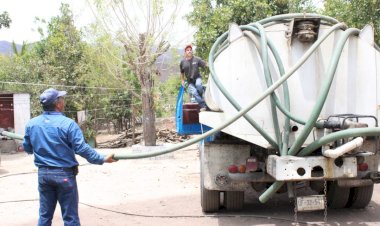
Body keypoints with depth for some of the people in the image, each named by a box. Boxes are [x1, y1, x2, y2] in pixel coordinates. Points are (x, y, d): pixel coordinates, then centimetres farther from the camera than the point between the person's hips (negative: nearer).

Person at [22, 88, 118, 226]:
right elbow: (82, 149, -18)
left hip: (43, 173, 5)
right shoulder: (67, 123, -16)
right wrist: (102, 159, -7)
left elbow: (27, 149, 13)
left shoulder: (31, 124, 0)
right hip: (64, 174, -5)